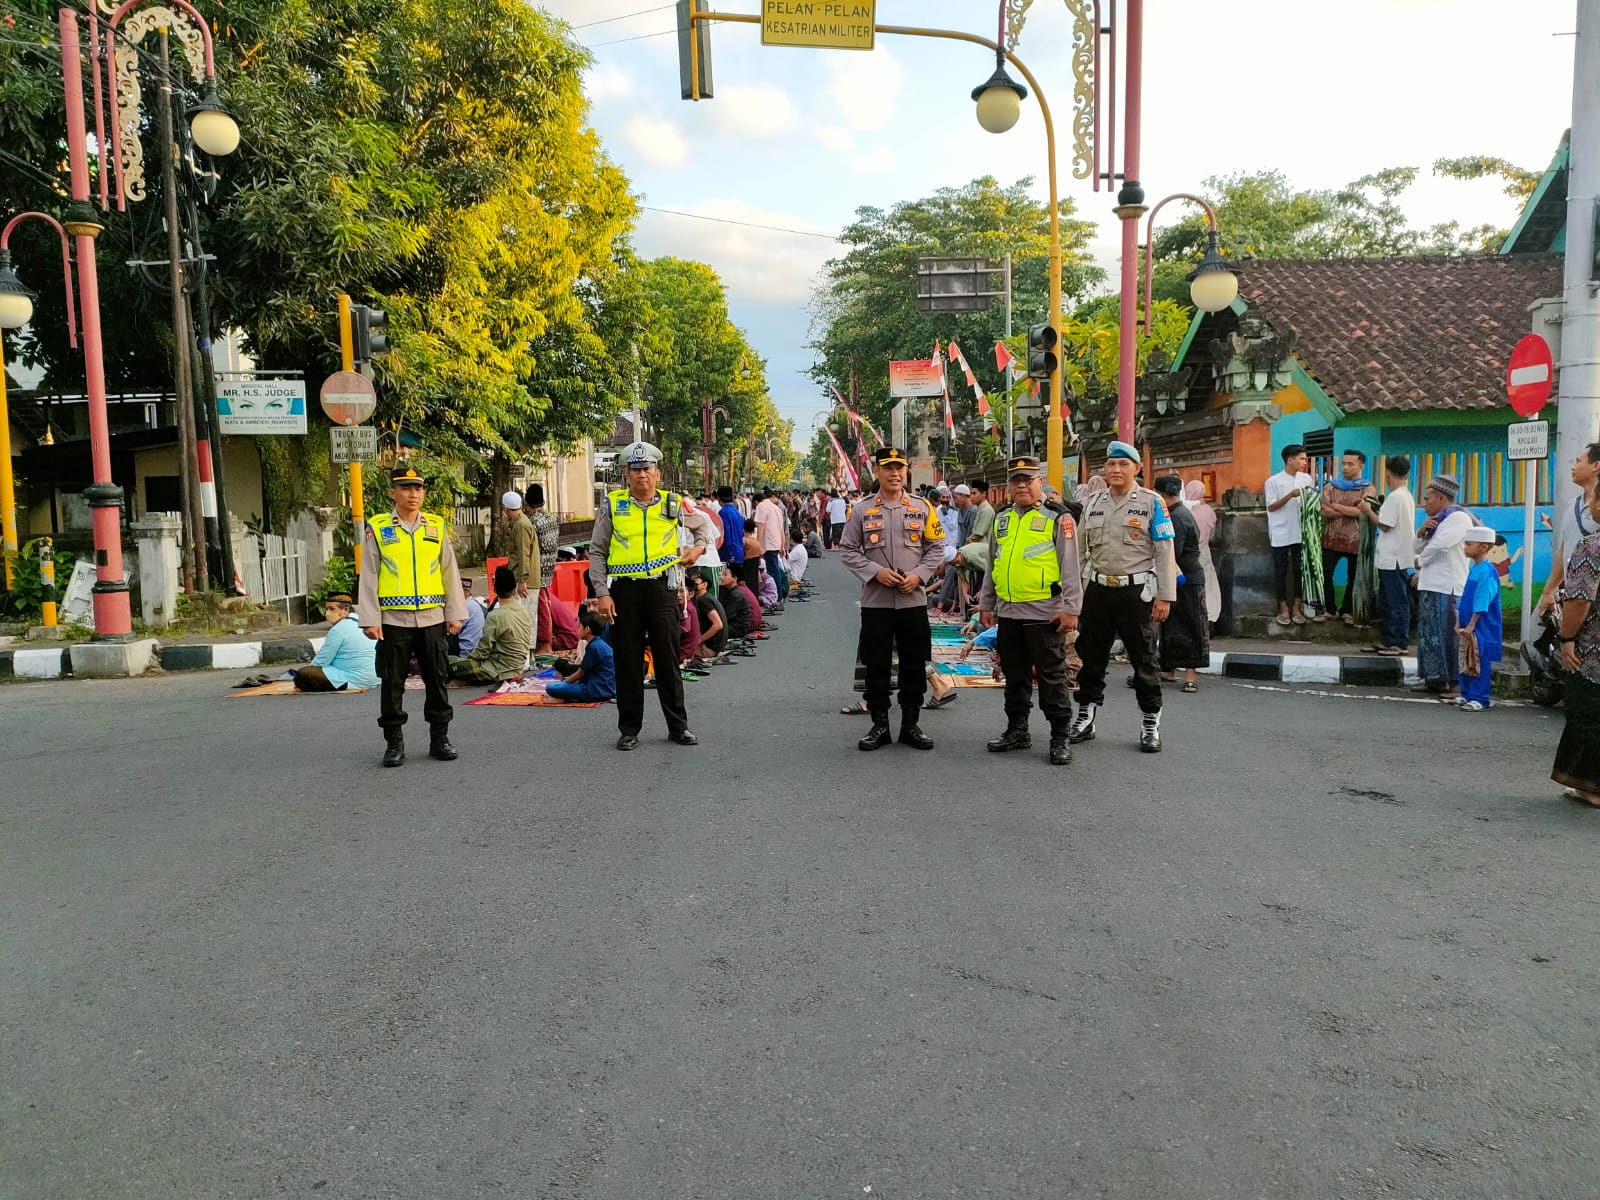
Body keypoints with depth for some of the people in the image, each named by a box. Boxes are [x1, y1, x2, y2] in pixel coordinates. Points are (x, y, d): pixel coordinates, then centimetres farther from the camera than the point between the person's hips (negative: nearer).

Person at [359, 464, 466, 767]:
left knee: (437, 679, 7)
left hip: (432, 617, 2)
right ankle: (394, 743, 14)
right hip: (393, 619, -2)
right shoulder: (377, 529, 1)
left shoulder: (436, 526, 8)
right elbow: (369, 577, 0)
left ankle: (439, 738, 18)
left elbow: (450, 572, 10)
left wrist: (455, 613, 5)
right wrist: (370, 620, -6)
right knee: (392, 682, 4)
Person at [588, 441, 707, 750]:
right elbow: (596, 552, 5)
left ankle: (678, 727, 16)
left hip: (661, 588, 0)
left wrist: (698, 547, 4)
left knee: (668, 660, 5)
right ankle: (629, 730, 17)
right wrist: (601, 593, -4)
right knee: (628, 663, 6)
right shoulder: (613, 505, 4)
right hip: (624, 590, 0)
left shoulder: (673, 504, 7)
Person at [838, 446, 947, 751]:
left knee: (914, 666, 6)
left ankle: (910, 725, 18)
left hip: (914, 600, 1)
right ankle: (879, 724, 16)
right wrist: (876, 572, -12)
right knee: (876, 666, 4)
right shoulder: (862, 510, 2)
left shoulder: (922, 508, 5)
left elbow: (936, 547, 7)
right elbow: (848, 549, 2)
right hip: (875, 601, -1)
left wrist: (918, 575, -9)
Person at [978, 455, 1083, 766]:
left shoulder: (1058, 519, -4)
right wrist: (986, 605, 17)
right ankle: (1017, 731, 26)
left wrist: (1070, 609, -14)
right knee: (1014, 676, 14)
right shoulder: (1001, 521, 14)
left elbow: (1071, 568, -8)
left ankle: (1060, 738, 8)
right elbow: (992, 567, 20)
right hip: (1007, 613, 6)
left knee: (1052, 677, 0)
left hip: (1044, 614, -6)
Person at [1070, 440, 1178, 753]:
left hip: (1137, 590, -4)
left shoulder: (1152, 503, -3)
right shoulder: (1091, 503, 9)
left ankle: (1151, 724, 14)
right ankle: (1085, 718, 21)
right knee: (1091, 656, 9)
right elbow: (1081, 549, 14)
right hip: (1098, 589, 4)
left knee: (1143, 658, 4)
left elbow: (1164, 552, -5)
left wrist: (1164, 596, -10)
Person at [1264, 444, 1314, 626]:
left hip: (1301, 533, 4)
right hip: (1281, 534, -3)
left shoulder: (1306, 479, 5)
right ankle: (1284, 608, 14)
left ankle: (1296, 608, 15)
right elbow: (1271, 507, -8)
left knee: (1299, 570, 7)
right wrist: (1290, 495, -19)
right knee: (1281, 572, 4)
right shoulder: (1273, 481, -7)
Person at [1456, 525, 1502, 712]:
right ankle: (1466, 695, 23)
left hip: (1481, 628, -9)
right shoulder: (1472, 569, 12)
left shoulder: (1487, 572, -16)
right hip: (1467, 627, 9)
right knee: (1465, 663, 14)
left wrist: (1471, 624, -21)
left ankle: (1479, 699, 1)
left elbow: (1481, 603, -20)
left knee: (1478, 663, -4)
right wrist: (1459, 621, 14)